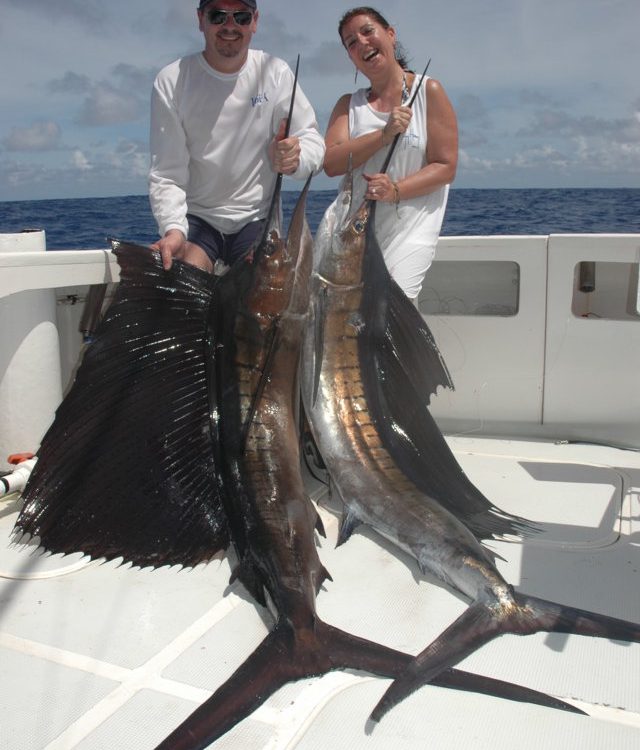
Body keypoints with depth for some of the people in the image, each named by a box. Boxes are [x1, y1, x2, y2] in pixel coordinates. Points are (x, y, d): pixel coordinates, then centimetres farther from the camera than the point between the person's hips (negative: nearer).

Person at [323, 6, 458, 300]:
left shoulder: (428, 91, 4)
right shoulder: (348, 104, 15)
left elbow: (446, 167, -3)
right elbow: (331, 163, -2)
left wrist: (396, 190, -19)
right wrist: (384, 135, -13)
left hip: (411, 228, -3)